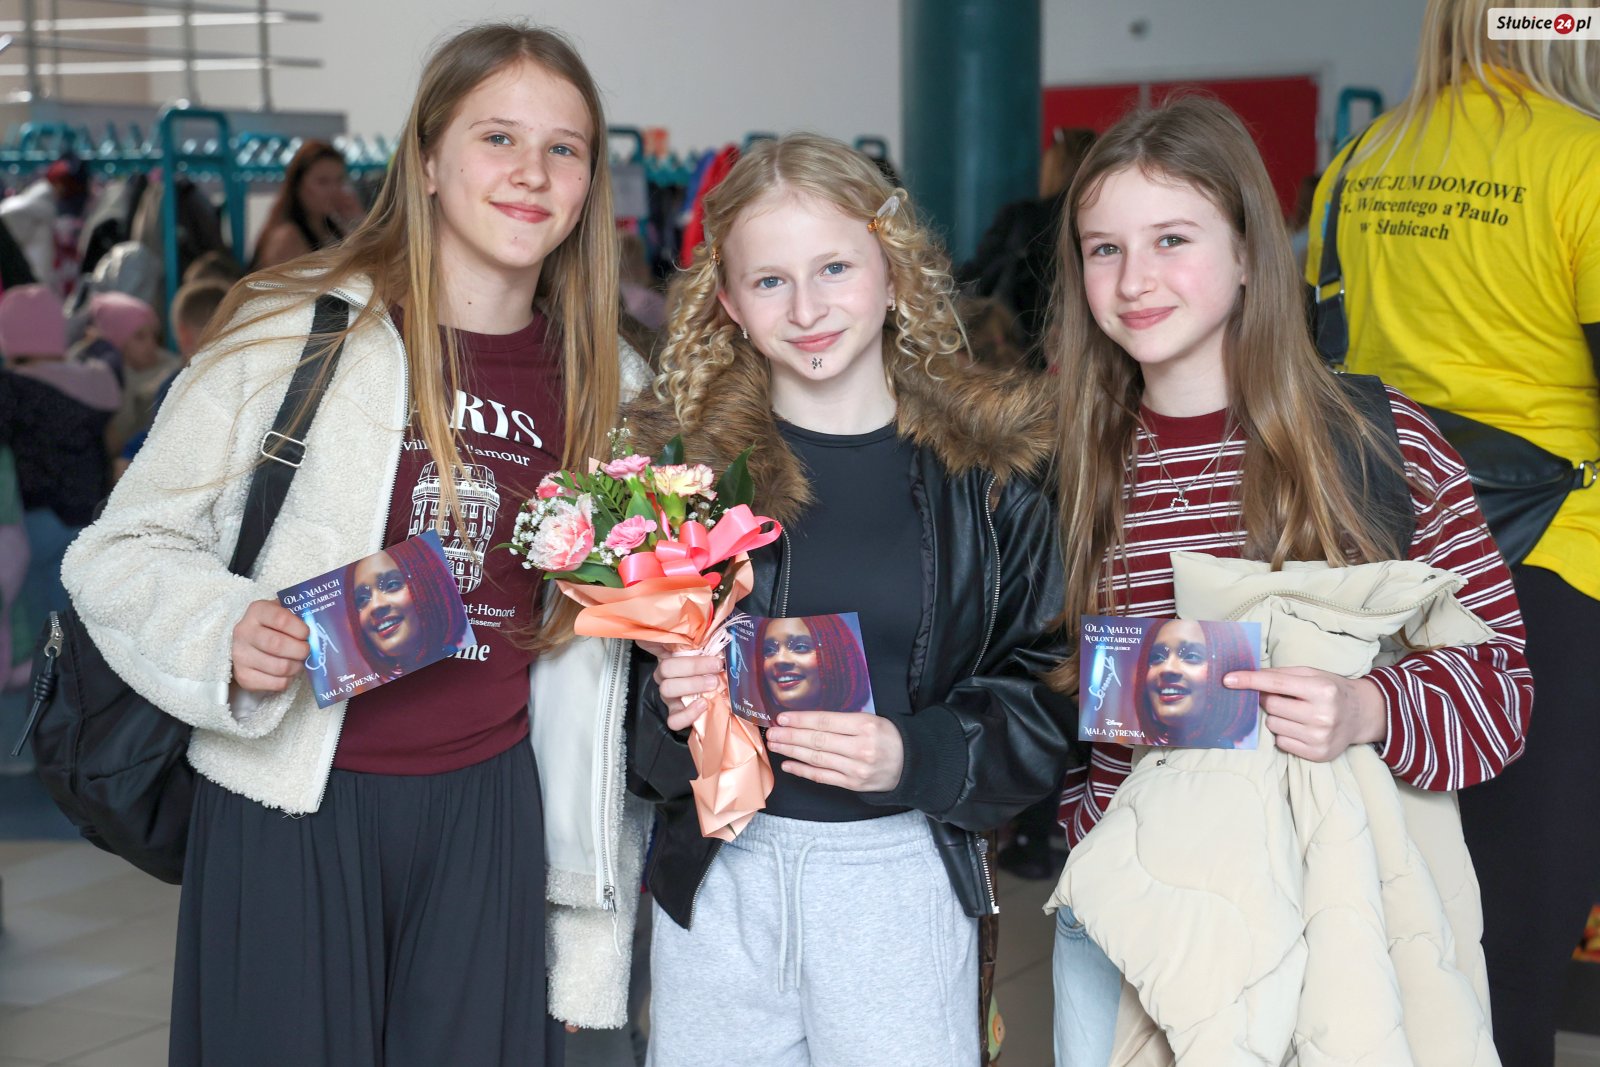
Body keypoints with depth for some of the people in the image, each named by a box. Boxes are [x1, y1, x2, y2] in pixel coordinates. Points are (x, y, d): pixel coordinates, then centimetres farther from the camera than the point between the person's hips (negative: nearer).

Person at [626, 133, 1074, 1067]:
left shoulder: (988, 466, -2)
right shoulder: (683, 460, 0)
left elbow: (1044, 694, -1)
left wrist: (915, 754, -17)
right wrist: (673, 706, -15)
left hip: (906, 871, -1)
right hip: (718, 873, 1)